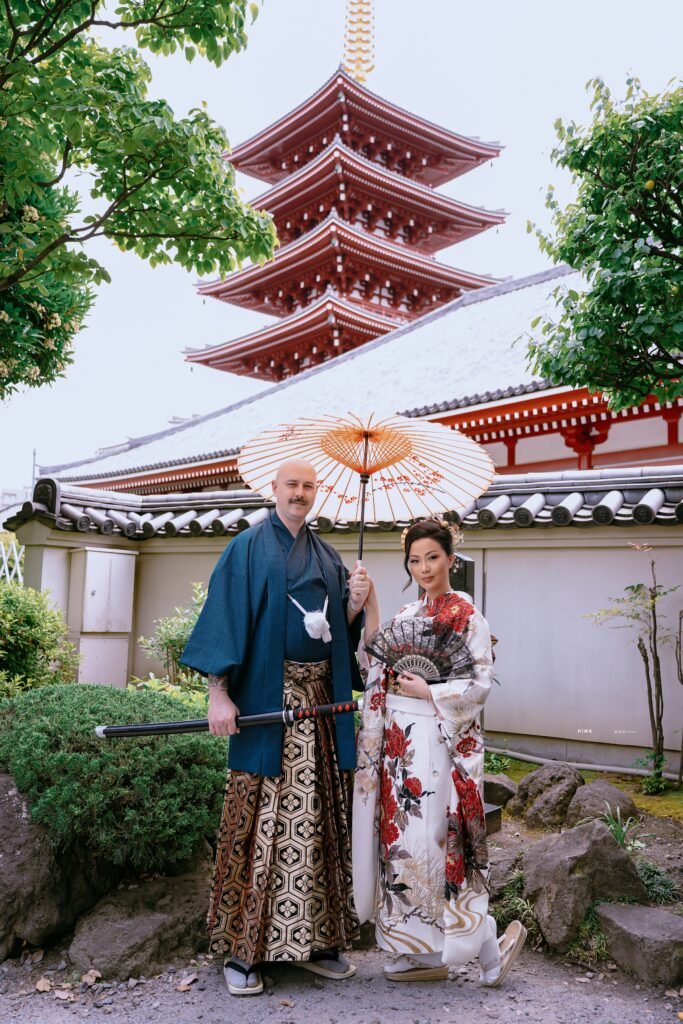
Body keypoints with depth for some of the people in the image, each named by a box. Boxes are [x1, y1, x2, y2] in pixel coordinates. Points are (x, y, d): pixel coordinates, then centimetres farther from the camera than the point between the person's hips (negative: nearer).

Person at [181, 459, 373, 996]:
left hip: (319, 701, 5)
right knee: (261, 820, -1)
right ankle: (243, 949, 11)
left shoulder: (327, 556, 15)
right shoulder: (248, 548, 1)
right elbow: (225, 618, -7)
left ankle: (315, 939, 20)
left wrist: (356, 602, -5)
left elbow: (341, 632, 15)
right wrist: (219, 694, -15)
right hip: (266, 700, -5)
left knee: (316, 818, 8)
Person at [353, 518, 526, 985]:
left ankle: (488, 945, 12)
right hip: (398, 740, 7)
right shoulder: (406, 615, 14)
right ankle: (428, 952, 22)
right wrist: (369, 609, 2)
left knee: (432, 842, -6)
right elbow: (382, 669, 11)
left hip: (435, 740, -7)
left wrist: (429, 692, -14)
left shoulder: (466, 615, -5)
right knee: (401, 838, 8)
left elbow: (481, 682, -9)